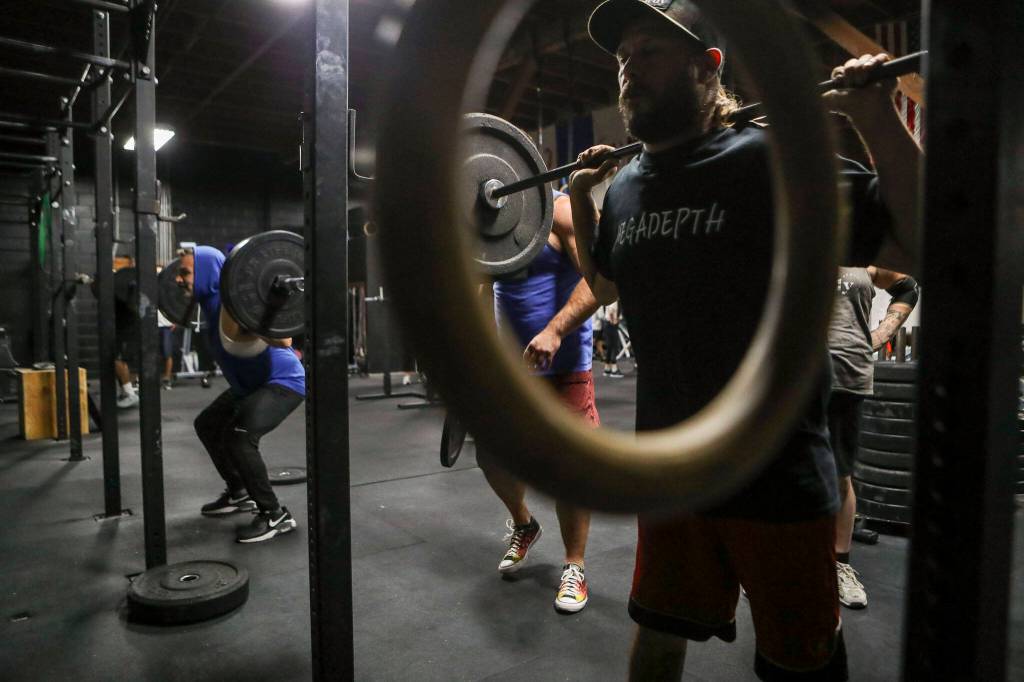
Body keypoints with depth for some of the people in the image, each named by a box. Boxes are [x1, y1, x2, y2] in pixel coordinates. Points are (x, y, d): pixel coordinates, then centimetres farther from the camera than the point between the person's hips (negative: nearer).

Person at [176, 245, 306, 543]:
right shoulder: (214, 300, 2)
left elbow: (284, 340, -39)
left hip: (283, 381, -11)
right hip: (252, 383, 11)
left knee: (237, 438, -28)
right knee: (207, 425, 22)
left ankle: (276, 516, -14)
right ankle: (239, 493, 32)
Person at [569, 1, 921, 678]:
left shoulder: (774, 161, -15)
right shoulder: (625, 187, 4)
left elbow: (923, 250, -16)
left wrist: (878, 119, -24)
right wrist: (579, 198, 12)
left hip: (778, 475, -5)